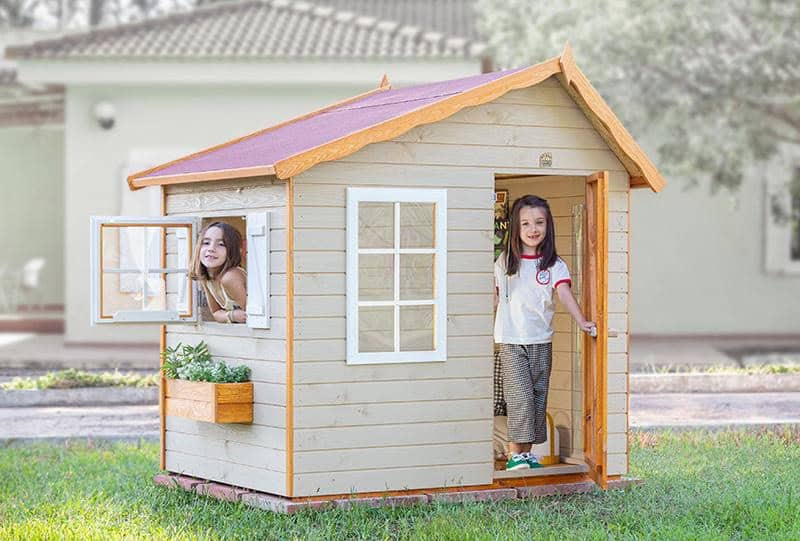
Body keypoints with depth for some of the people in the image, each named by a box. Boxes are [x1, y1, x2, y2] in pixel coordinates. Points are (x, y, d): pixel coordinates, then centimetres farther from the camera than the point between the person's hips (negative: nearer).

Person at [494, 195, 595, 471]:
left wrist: (581, 321, -27)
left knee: (538, 398, 6)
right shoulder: (505, 262, 2)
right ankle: (515, 453, -6)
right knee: (520, 396, -11)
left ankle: (527, 451, 16)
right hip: (511, 341, -2)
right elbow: (494, 296, 9)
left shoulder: (554, 264, 1)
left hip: (541, 341, 2)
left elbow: (564, 293, -12)